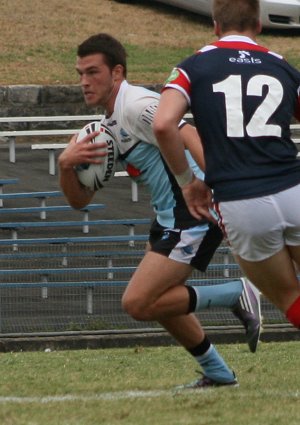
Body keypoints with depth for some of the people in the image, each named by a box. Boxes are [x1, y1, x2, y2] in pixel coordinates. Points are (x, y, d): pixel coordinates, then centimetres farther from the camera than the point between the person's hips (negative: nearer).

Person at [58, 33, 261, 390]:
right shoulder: (108, 125, 16)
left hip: (195, 214, -10)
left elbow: (189, 136, -28)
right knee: (155, 299, 21)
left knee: (137, 303, -13)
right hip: (170, 217, 10)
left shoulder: (136, 106, -14)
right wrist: (66, 164, -6)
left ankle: (236, 296, -5)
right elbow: (79, 199, 16)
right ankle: (217, 373, 32)